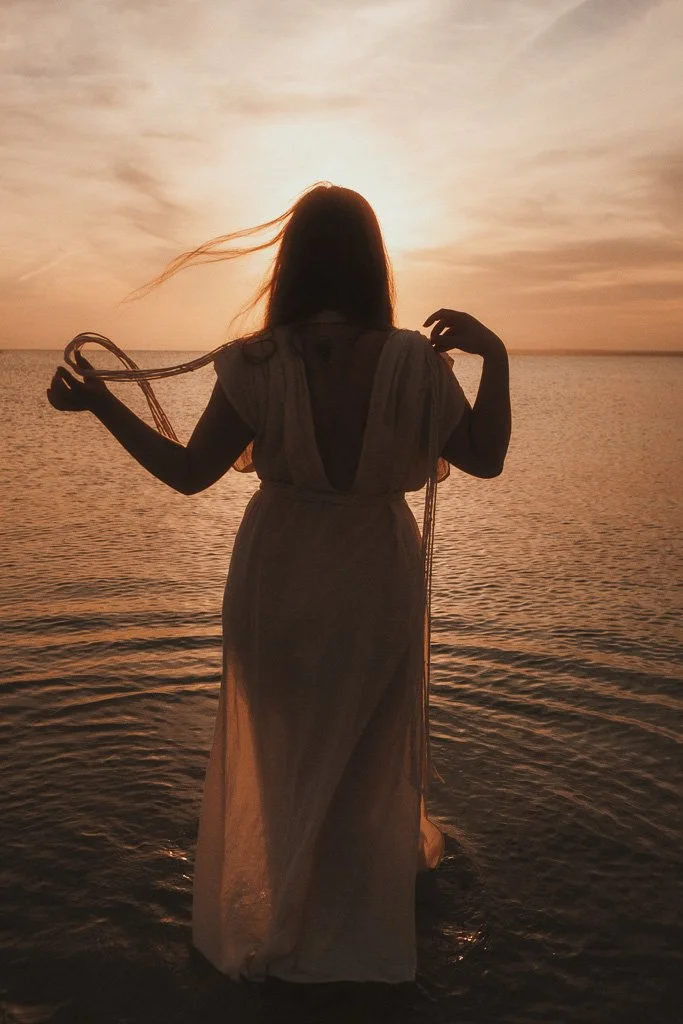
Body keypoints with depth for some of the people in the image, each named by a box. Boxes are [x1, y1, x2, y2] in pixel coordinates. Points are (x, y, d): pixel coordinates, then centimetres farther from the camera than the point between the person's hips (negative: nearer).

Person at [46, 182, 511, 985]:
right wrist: (493, 356, -6)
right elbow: (485, 459, -9)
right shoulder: (414, 361, -15)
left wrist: (100, 403, -3)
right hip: (373, 583, 0)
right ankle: (363, 929, 46)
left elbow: (189, 472, -10)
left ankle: (263, 932, 43)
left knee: (273, 752, 23)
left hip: (278, 577, 0)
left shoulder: (256, 363, -14)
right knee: (368, 753, 23)